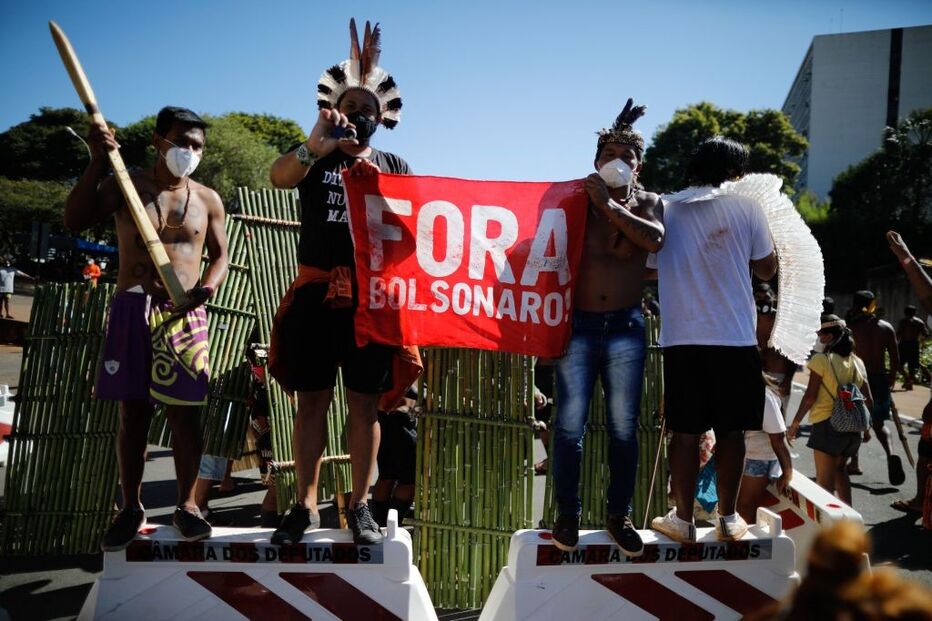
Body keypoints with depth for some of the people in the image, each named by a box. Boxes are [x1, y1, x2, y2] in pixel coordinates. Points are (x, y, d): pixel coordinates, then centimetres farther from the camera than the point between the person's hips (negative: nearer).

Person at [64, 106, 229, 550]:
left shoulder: (207, 199, 9)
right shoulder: (126, 184, 4)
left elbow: (220, 256, 14)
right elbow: (75, 221, -8)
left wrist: (208, 286, -8)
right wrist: (98, 161, -16)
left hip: (184, 315, 0)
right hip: (132, 309, 0)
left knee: (184, 412, -1)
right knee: (132, 412, 5)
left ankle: (186, 505, 12)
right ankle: (131, 508, 16)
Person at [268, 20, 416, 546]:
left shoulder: (396, 167, 15)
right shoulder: (314, 158, 10)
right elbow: (279, 177, -11)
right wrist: (315, 146, -31)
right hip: (317, 292, -1)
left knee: (365, 403, 3)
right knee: (313, 400, 2)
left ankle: (360, 506, 11)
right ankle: (307, 506, 9)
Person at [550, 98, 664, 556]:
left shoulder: (646, 203, 9)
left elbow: (654, 239, -13)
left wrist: (608, 204, -13)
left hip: (625, 327, 1)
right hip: (578, 324, -1)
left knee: (624, 427, 4)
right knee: (570, 425, -3)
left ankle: (619, 516, 15)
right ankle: (567, 515, 9)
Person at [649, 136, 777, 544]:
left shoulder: (665, 209, 5)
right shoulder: (746, 207, 0)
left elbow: (650, 268, 11)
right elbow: (767, 269, 7)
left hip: (681, 338, 2)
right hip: (734, 338, -1)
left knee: (685, 431, 6)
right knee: (731, 430, 8)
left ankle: (683, 519, 10)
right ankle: (728, 518, 14)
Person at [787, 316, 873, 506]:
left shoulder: (821, 360, -11)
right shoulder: (857, 362, 7)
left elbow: (810, 396, -13)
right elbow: (868, 400, 7)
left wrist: (795, 424, -5)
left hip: (827, 424, -6)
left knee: (824, 479, 0)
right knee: (839, 469, 25)